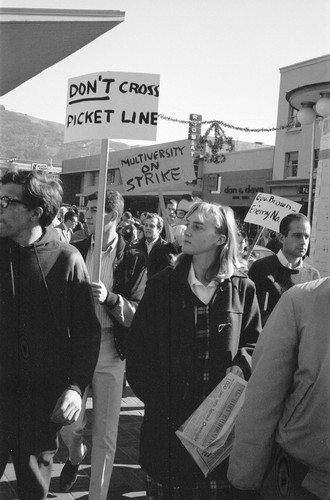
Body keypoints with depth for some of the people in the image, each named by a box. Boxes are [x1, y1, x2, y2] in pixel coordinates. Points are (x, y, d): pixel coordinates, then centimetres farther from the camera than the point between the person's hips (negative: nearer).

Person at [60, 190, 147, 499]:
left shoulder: (133, 260, -4)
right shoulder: (74, 252, 4)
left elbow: (138, 313, -9)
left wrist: (109, 298, -24)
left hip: (109, 349, -2)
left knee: (105, 433, 5)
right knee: (69, 425, 11)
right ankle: (76, 457, 46)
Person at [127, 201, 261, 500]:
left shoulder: (241, 289, 2)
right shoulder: (161, 285, 1)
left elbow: (254, 341, 10)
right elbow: (139, 348, 1)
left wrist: (241, 365, -9)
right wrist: (154, 394, -7)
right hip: (168, 415, 0)